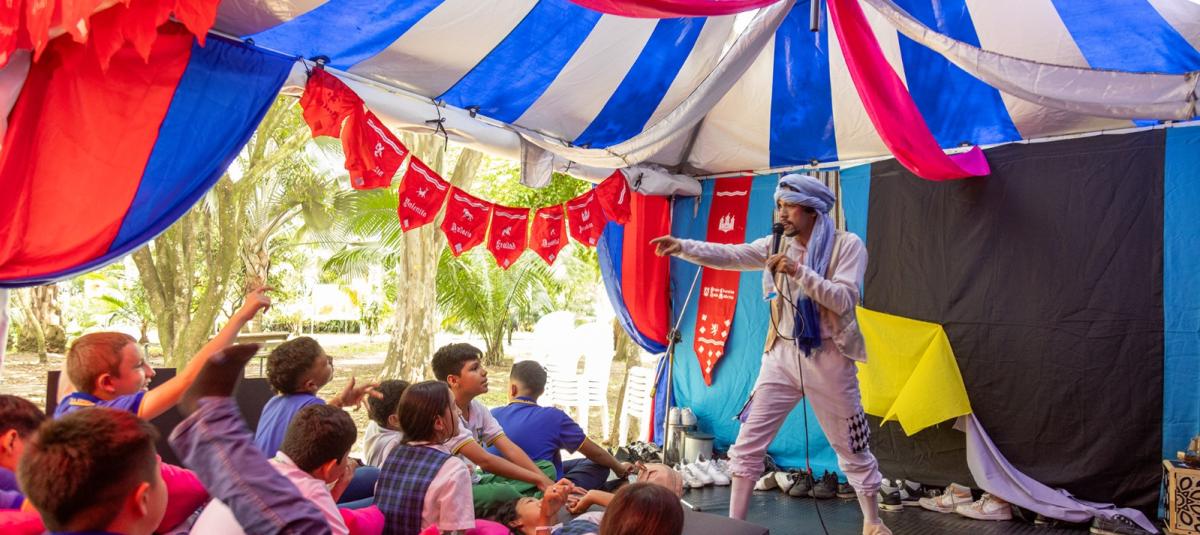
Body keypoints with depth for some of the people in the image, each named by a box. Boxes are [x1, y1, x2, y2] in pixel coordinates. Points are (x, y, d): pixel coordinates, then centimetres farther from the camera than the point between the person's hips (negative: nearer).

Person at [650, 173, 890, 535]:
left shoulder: (847, 245, -8)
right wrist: (683, 247, -20)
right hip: (782, 355, 4)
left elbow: (844, 299, -18)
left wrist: (798, 271, -27)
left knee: (852, 450, 11)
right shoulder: (778, 246, 4)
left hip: (827, 359, -4)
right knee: (748, 443, 2)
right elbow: (729, 255, -6)